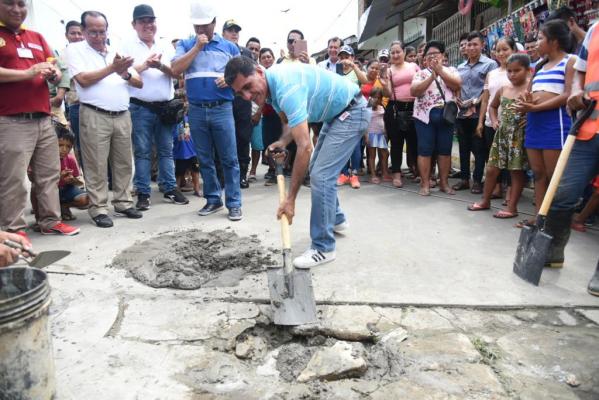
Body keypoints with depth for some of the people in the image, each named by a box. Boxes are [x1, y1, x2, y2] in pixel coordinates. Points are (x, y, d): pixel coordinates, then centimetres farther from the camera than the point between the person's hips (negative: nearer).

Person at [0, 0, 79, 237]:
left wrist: (53, 74, -8)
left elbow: (57, 74, 15)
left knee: (49, 173, 10)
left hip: (43, 119, 6)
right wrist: (27, 73, -18)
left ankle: (50, 221, 20)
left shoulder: (37, 37, 18)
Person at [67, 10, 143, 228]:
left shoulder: (117, 52, 17)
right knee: (97, 166, -2)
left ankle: (123, 203, 19)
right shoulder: (75, 50, 4)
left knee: (124, 163, 8)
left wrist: (125, 74, -7)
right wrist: (112, 68, -11)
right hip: (94, 116, -5)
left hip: (122, 116, 5)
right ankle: (98, 209, 5)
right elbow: (83, 80, -11)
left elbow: (139, 83, 13)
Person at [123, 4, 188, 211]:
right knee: (142, 152, 1)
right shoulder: (128, 46, 4)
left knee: (166, 150, 8)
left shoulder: (166, 46, 11)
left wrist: (160, 66, -17)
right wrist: (145, 64, -12)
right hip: (140, 108, -3)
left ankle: (170, 189, 16)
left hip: (165, 106, 3)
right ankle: (143, 193, 7)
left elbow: (175, 72, 2)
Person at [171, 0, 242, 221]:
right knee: (205, 160, 8)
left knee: (229, 159, -3)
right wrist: (197, 47, -8)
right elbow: (175, 69, -7)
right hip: (196, 111, 2)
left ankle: (234, 203, 3)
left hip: (222, 109, -1)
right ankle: (213, 199, 20)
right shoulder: (185, 44, 10)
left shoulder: (229, 47, 9)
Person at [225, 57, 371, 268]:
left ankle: (323, 248, -7)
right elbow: (290, 119, 13)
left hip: (352, 111, -10)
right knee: (317, 169, 18)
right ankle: (336, 219, 36)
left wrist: (291, 198, -33)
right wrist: (282, 141, -10)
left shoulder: (285, 87, -32)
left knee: (320, 175, -16)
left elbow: (305, 147, -36)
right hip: (336, 112, 10)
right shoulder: (272, 84, -2)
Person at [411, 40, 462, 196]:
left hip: (446, 115, 2)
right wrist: (432, 76, -16)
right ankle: (425, 184, 5)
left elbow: (457, 85, -8)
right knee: (425, 150, -2)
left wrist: (440, 71, -13)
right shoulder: (420, 73, 7)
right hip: (425, 116, -1)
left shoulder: (450, 70, 11)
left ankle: (444, 182, 14)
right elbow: (413, 91, -9)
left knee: (445, 150, 5)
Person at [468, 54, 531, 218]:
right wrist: (494, 121, 10)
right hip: (501, 134, 6)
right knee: (491, 169, 10)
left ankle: (512, 207, 11)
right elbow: (493, 106, 25)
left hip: (519, 135, -5)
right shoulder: (503, 89, 9)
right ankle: (485, 201, 26)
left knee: (516, 171, 3)